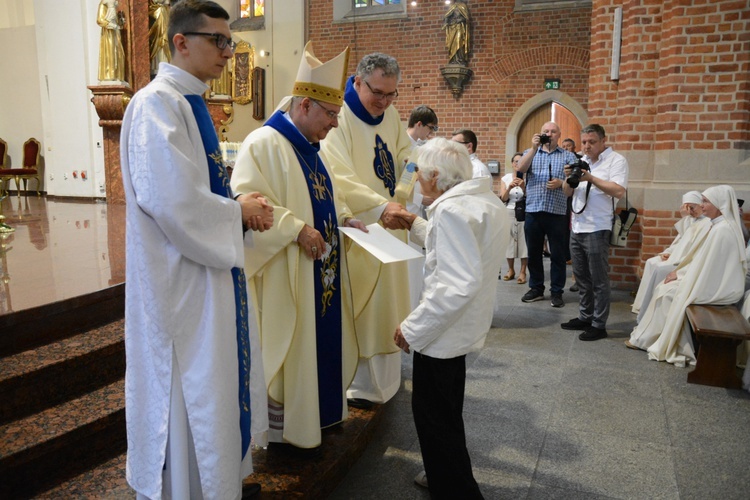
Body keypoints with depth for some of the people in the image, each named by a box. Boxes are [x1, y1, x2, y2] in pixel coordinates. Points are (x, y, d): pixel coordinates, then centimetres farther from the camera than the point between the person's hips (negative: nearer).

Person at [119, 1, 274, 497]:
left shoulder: (191, 103, 13)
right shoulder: (157, 103, -17)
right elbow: (169, 200, -27)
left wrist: (241, 205, 0)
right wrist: (238, 210, -14)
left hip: (208, 266, 10)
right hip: (178, 276, -10)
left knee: (218, 378, 20)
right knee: (189, 391, 4)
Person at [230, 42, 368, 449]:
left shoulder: (311, 147, 13)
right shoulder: (264, 144, -16)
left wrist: (344, 218, 7)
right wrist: (297, 229, -27)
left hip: (321, 269, 9)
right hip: (285, 274, -9)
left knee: (322, 341, 18)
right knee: (287, 347, 3)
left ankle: (318, 411, 35)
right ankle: (281, 426, 21)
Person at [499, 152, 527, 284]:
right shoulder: (505, 178, 5)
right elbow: (503, 198, -2)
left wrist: (523, 188, -22)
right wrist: (509, 187, -19)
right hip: (509, 213, 2)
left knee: (523, 240, -3)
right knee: (509, 240, 5)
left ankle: (522, 272, 5)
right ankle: (511, 270, 18)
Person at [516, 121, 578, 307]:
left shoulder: (568, 156, 8)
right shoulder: (530, 152, 11)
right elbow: (520, 169, -9)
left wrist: (561, 183, -18)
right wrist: (534, 148, -17)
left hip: (557, 212, -2)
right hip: (533, 211, 2)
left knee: (557, 254, 3)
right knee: (534, 253, 9)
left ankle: (557, 291, 12)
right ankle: (536, 288, 20)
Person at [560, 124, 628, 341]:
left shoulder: (616, 160, -4)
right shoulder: (581, 161, 16)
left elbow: (619, 191, -17)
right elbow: (567, 192, 16)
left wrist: (591, 178, -21)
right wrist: (569, 178, -4)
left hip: (597, 229, -7)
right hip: (577, 228, 7)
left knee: (598, 279, -2)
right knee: (582, 277, 14)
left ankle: (599, 325, 5)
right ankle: (585, 317, 25)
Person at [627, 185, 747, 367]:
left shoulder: (721, 230, -21)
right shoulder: (724, 226, 11)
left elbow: (704, 263, -20)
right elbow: (705, 261, 14)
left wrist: (679, 273, -7)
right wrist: (680, 271, 8)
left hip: (715, 288, -9)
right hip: (718, 282, 9)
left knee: (667, 292, -4)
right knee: (666, 288, 6)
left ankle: (644, 338, 8)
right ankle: (646, 337, 8)